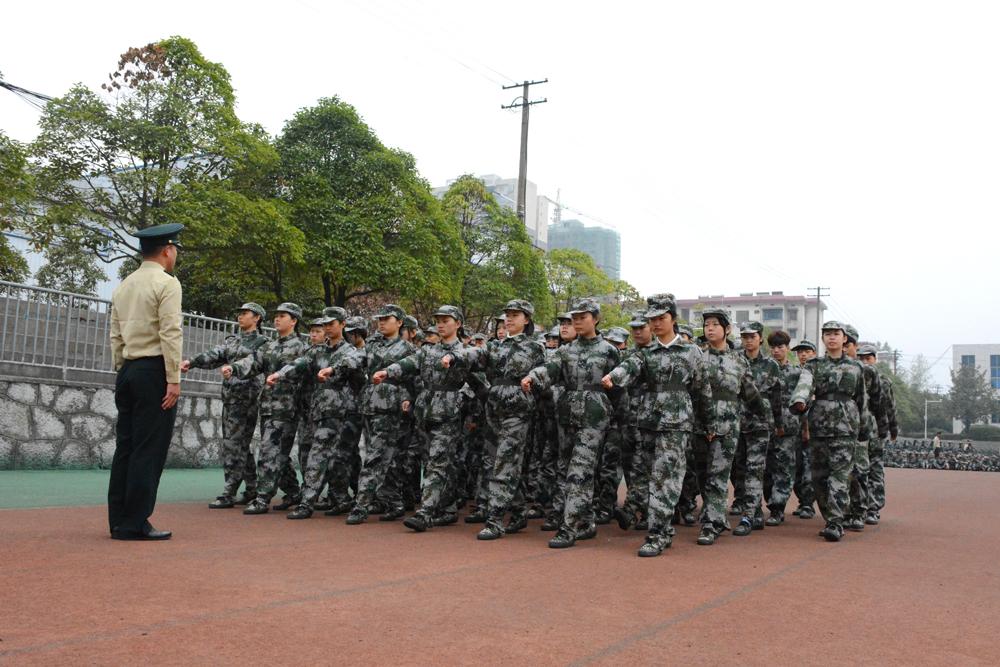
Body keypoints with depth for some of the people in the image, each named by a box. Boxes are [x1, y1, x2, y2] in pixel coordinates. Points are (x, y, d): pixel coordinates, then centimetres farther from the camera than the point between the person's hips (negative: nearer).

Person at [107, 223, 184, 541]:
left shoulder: (123, 286, 16)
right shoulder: (167, 283, -7)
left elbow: (115, 337, 16)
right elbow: (171, 334, -16)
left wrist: (122, 372, 20)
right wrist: (174, 380, -16)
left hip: (128, 371, 8)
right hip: (154, 371, -8)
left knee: (125, 446, 9)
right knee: (149, 449, -5)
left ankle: (118, 521, 12)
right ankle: (135, 524, -3)